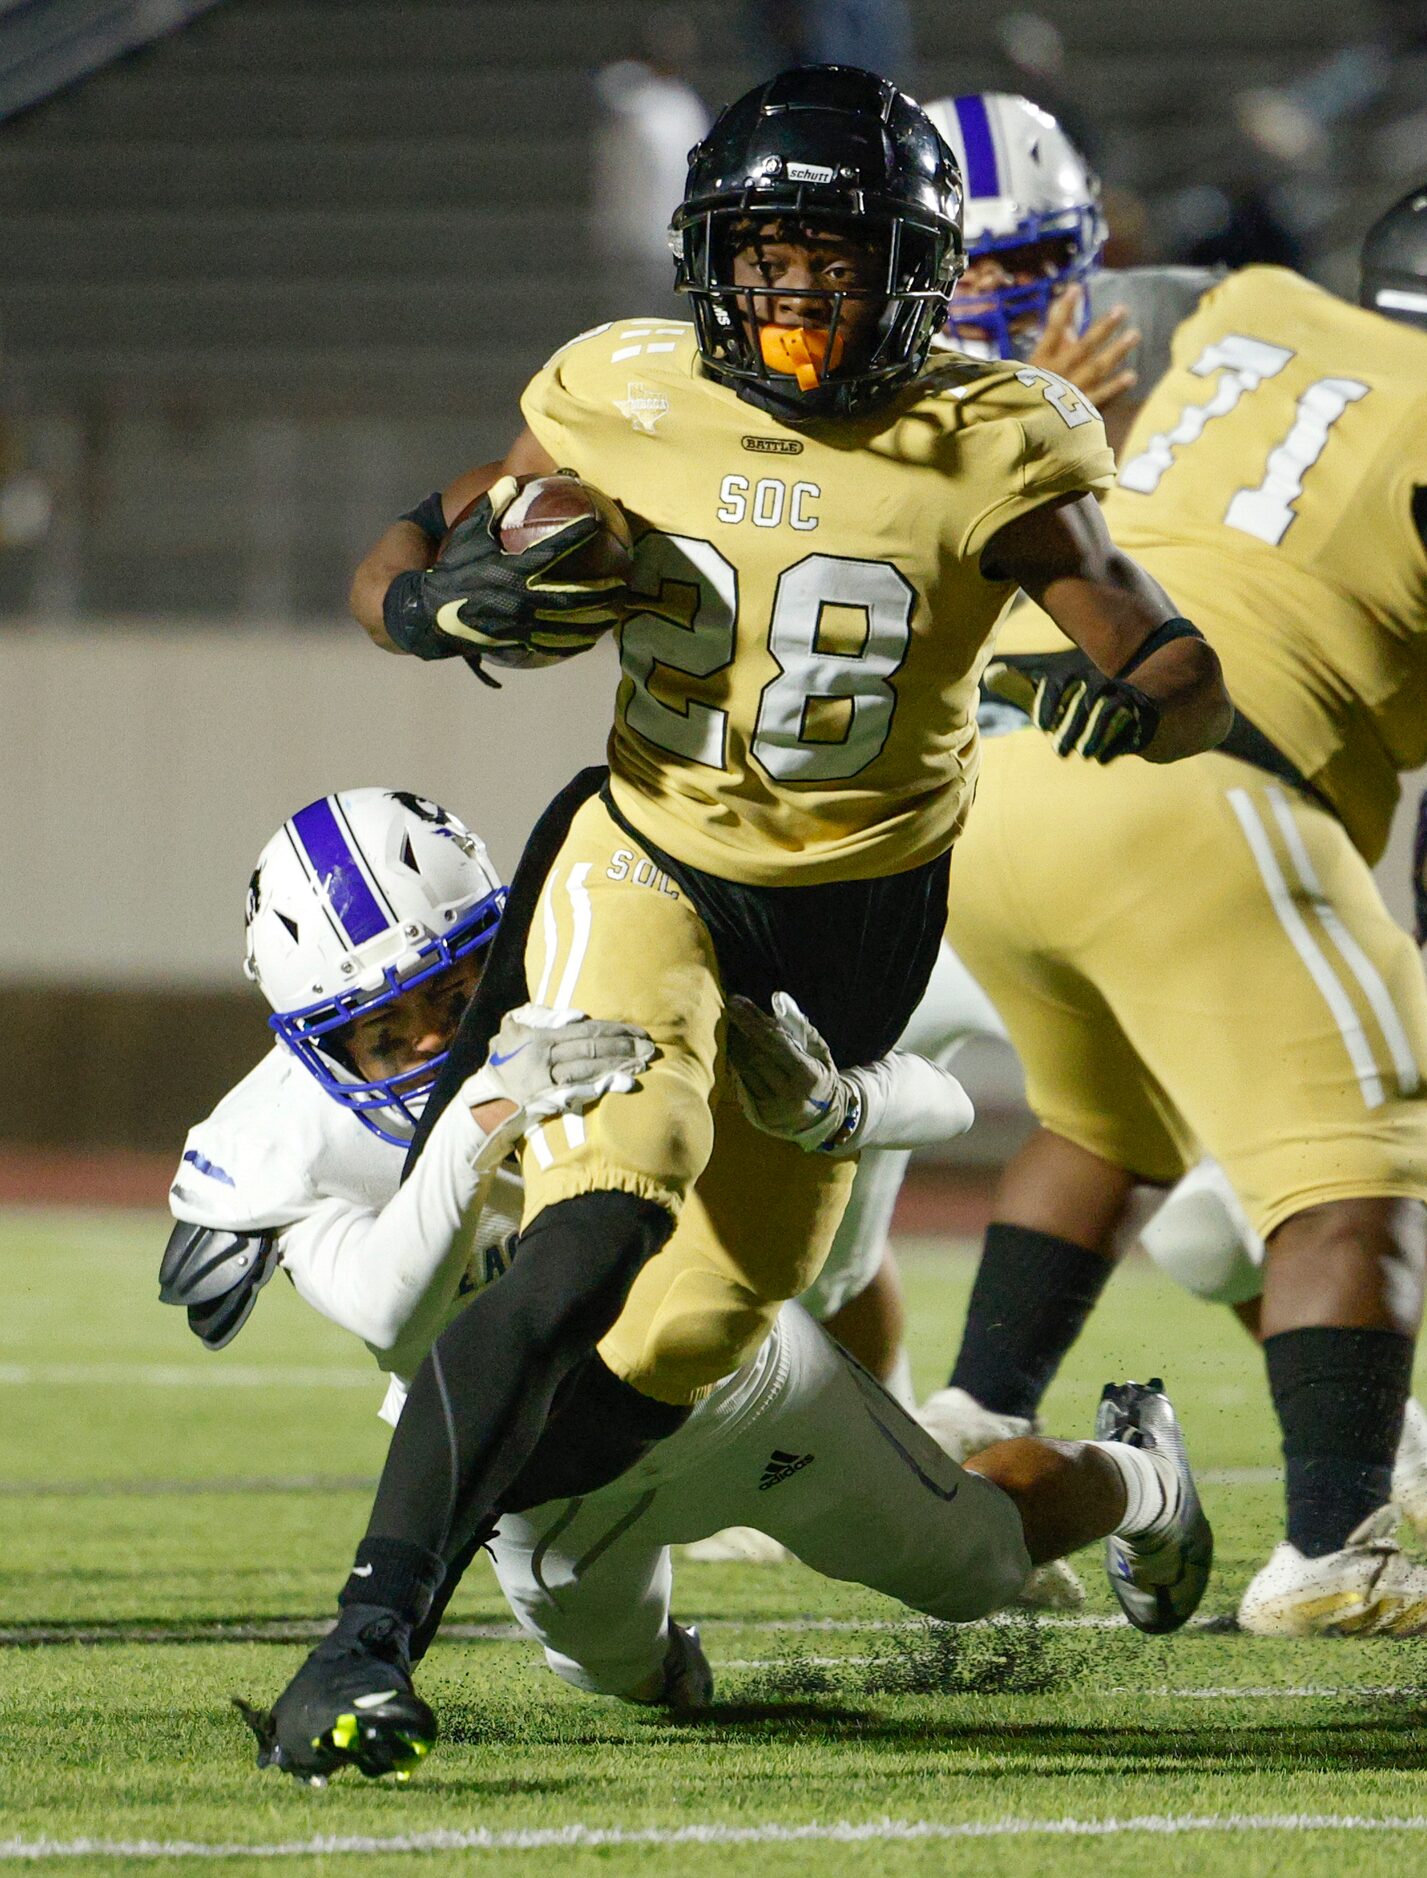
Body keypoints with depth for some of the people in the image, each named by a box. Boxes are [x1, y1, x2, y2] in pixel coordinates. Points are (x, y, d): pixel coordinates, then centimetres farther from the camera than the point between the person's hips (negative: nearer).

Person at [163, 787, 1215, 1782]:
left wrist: (811, 1104, -56)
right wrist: (484, 1121, -68)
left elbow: (938, 1104, -33)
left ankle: (1140, 1478, 54)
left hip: (733, 1375, 0)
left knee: (978, 1567, 22)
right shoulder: (286, 1156, -33)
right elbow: (394, 1323, -54)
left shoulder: (615, 1011, -35)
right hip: (541, 1465, 0)